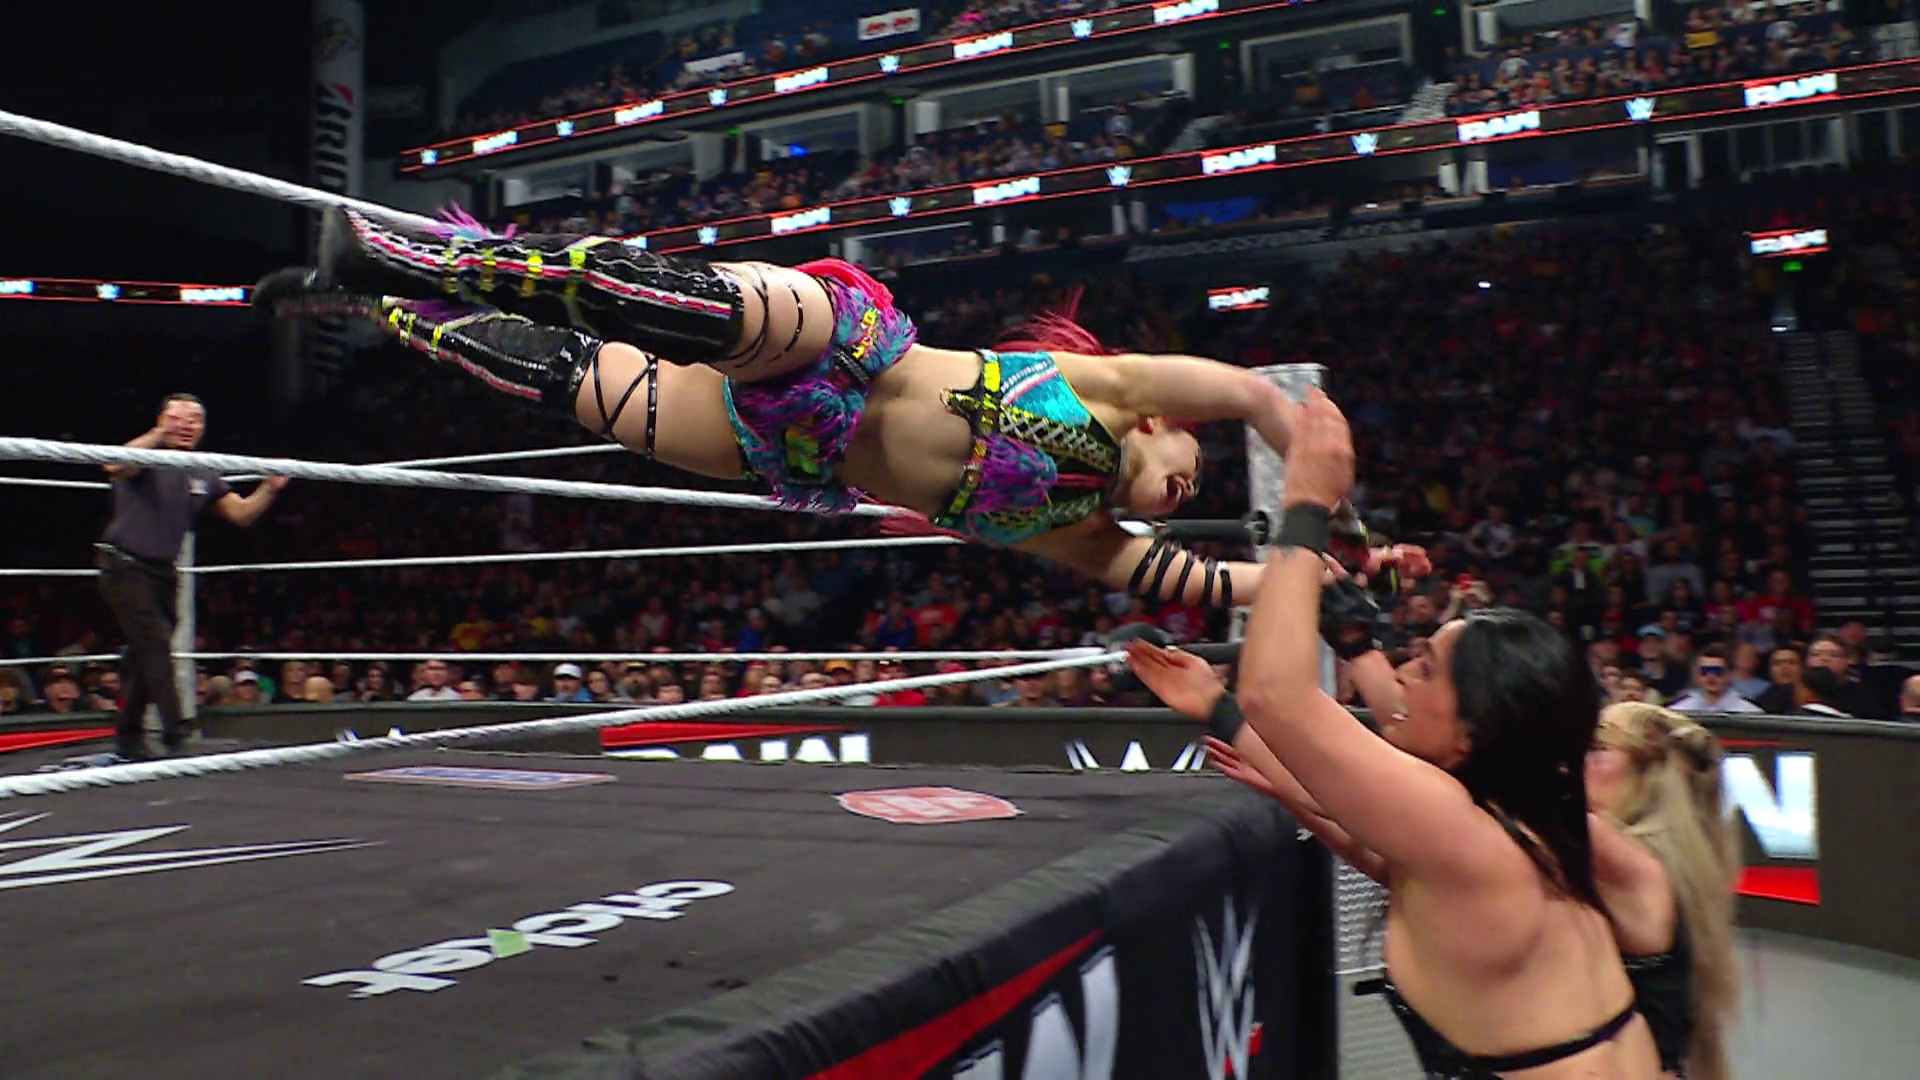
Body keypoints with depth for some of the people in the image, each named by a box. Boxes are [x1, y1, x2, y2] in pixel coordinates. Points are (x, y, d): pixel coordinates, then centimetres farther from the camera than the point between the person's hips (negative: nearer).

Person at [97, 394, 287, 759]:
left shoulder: (205, 477, 9)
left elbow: (242, 514, 7)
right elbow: (116, 466, -32)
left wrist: (269, 489, -10)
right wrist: (159, 434, -43)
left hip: (162, 571, 7)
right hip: (125, 566, -7)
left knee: (146, 656, 12)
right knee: (156, 643, -16)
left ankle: (128, 737, 24)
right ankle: (175, 736, -17)